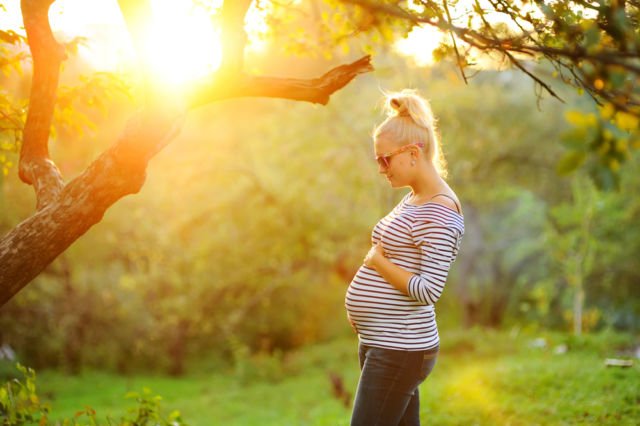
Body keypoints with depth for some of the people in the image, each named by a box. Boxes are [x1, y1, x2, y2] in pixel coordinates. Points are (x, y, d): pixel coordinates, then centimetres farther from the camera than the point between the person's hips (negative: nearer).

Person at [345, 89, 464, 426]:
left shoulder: (439, 213, -17)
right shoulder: (413, 201, 13)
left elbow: (429, 290, -23)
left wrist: (378, 263, -15)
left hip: (400, 351, -10)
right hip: (383, 346, 10)